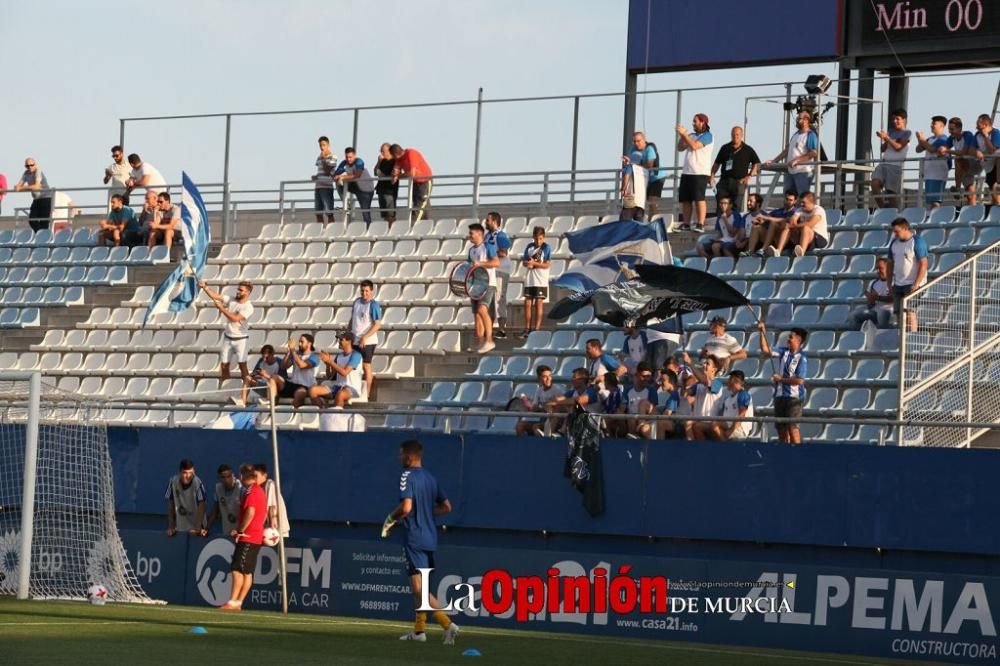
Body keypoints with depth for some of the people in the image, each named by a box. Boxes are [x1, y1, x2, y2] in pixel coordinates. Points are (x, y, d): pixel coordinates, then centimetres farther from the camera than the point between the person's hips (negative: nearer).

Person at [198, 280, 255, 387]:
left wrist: (221, 308, -23)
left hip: (241, 339, -5)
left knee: (242, 365, -11)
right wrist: (204, 287, -13)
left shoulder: (248, 307, -13)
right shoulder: (231, 301, 4)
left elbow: (235, 318, -25)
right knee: (224, 365, 3)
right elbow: (216, 296, -1)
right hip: (228, 338, 5)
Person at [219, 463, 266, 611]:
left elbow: (250, 512, -24)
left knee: (238, 569, -12)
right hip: (257, 537, 10)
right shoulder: (260, 491, 18)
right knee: (247, 572, 8)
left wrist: (240, 531, -15)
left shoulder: (251, 492, -12)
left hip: (247, 537, -10)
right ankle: (238, 603, 9)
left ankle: (233, 602, -17)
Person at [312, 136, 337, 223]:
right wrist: (315, 177, 1)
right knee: (318, 213, 8)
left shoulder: (332, 157, -4)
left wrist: (323, 159, -10)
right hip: (318, 187, 7)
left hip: (327, 187, -7)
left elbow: (327, 171, -11)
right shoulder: (319, 158, 17)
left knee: (329, 213, -9)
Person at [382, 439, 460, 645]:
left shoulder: (407, 476, -11)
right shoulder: (430, 478, 13)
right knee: (418, 587, 18)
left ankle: (447, 624, -25)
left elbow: (406, 507, -23)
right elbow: (446, 507, 17)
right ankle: (419, 630, 23)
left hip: (415, 537, -8)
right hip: (430, 536, 8)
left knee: (420, 588, -11)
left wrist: (390, 519, -6)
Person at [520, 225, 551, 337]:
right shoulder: (530, 247, 9)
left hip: (541, 281, -5)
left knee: (539, 303, -1)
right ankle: (527, 328, 11)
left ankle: (537, 328, 3)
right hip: (529, 280, 5)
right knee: (527, 303, 4)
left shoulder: (546, 248, -4)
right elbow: (524, 262, 11)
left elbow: (547, 265, -10)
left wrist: (534, 263, -17)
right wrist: (528, 263, -12)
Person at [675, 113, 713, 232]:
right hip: (687, 172, 8)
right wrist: (681, 135, 2)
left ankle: (700, 224, -15)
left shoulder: (707, 135, -3)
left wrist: (684, 134, -9)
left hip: (700, 173, -8)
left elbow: (694, 146, -16)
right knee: (685, 200, 7)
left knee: (699, 199, -12)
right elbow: (680, 148, 15)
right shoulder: (691, 135, 19)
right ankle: (686, 224, 13)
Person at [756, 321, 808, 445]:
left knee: (792, 427, -11)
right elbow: (766, 350, 6)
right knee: (781, 428, 8)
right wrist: (762, 332, -3)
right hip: (780, 395, 7)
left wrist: (780, 379, -8)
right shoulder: (783, 352, 9)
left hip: (794, 396, -7)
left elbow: (799, 380, -17)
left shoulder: (802, 358, -10)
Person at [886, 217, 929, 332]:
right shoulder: (894, 243, 12)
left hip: (912, 284, -7)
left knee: (910, 312, -14)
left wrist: (916, 284, -19)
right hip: (897, 284, 7)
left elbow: (924, 264, -13)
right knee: (899, 314, 3)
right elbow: (891, 263, 19)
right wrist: (890, 284, 12)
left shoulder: (917, 242, -8)